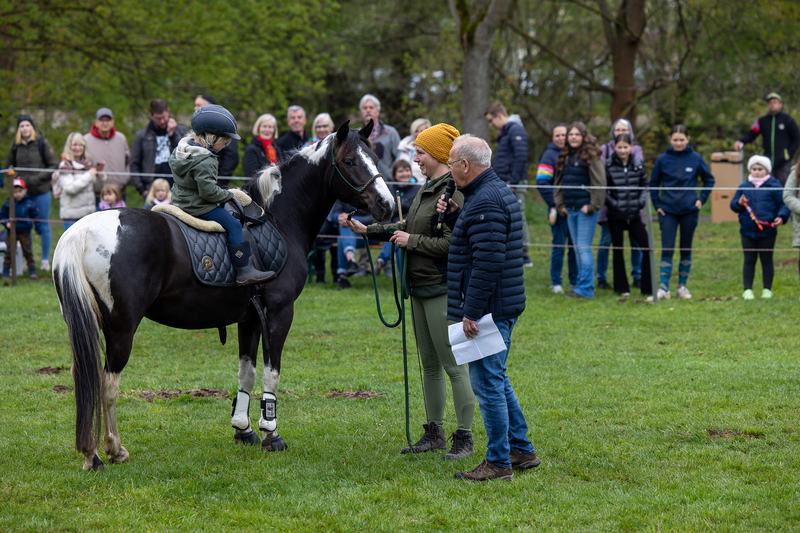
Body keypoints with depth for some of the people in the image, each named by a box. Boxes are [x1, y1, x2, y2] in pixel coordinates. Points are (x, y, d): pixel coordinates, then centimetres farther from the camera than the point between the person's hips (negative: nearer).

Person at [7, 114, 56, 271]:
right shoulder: (16, 146, 5)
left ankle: (45, 260, 13)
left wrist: (37, 178, -14)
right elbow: (10, 166, 17)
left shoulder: (41, 143, -5)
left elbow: (53, 166, -4)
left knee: (43, 225, 4)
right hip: (23, 192, 3)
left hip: (41, 191, -3)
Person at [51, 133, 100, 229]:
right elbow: (70, 188, -20)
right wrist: (89, 176, -18)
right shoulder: (65, 165, -8)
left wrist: (99, 174, -3)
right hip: (72, 214, -6)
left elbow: (98, 186, 18)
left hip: (89, 212, 6)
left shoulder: (88, 164, 10)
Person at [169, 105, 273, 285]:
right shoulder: (204, 161, -25)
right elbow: (209, 191, -27)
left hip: (180, 201, 10)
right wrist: (231, 194, -10)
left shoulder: (181, 147, 5)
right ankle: (244, 270, -15)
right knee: (233, 225, -10)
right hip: (198, 207, -10)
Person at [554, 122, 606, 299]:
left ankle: (585, 288, -9)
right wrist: (560, 203, 9)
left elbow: (599, 183, -13)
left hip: (586, 209, -8)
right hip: (570, 210, 8)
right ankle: (583, 285, 15)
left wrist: (592, 206, -15)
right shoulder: (565, 157, 15)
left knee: (584, 248, -10)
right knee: (578, 249, 10)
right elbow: (559, 182, 19)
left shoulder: (591, 156, -8)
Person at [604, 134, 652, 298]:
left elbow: (644, 185, 11)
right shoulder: (608, 166, -6)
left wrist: (641, 201, -2)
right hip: (615, 215, -2)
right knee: (618, 250, 6)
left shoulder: (637, 165, 3)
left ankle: (647, 287, 5)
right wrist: (612, 203, -12)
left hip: (634, 214, 3)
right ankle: (621, 287, 15)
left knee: (645, 247, -2)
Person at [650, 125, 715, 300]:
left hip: (689, 211, 1)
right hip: (668, 211, -1)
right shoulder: (663, 159, -2)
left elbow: (709, 180, 9)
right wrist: (657, 204, 2)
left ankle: (682, 286, 17)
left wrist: (701, 199, 1)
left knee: (686, 249, 8)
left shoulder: (696, 159, -2)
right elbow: (653, 184, 8)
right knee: (667, 249, -7)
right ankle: (663, 287, -8)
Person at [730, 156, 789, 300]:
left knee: (767, 260, 7)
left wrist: (781, 216, -18)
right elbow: (733, 204, 11)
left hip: (767, 230, -2)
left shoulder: (774, 186, -2)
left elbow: (783, 204, -2)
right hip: (748, 231, 2)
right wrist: (739, 203, -11)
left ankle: (767, 289, 15)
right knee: (749, 261, 6)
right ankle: (747, 289, 9)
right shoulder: (744, 187, 7)